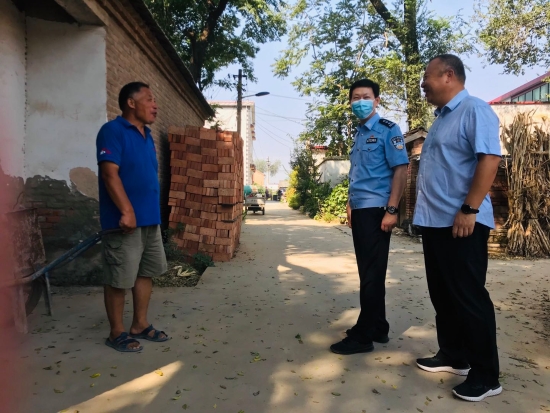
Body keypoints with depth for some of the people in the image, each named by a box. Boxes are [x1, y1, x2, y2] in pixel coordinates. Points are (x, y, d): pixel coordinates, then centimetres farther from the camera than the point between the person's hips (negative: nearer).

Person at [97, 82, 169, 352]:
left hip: (150, 219, 9)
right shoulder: (112, 131, -9)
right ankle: (117, 333, 17)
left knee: (146, 273, 15)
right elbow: (110, 174, -18)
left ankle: (140, 325, 28)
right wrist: (127, 212, -23)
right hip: (126, 221, -9)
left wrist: (152, 211, 18)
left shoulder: (147, 136, 16)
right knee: (119, 279, 2)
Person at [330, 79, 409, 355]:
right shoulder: (358, 134, 18)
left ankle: (363, 336, 6)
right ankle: (377, 328, 26)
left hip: (376, 210, -8)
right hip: (359, 210, 8)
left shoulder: (388, 130, -5)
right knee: (368, 271, 13)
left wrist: (391, 210, -18)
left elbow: (400, 170, -12)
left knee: (372, 272, -2)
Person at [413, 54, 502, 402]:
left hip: (461, 222, -9)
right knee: (443, 294, 15)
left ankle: (486, 375, 12)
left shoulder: (475, 110, -9)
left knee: (469, 297, -2)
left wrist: (469, 209, -24)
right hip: (435, 220, 10)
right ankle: (453, 356, 30)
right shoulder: (442, 118, 19)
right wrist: (423, 208, 18)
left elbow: (490, 159, -20)